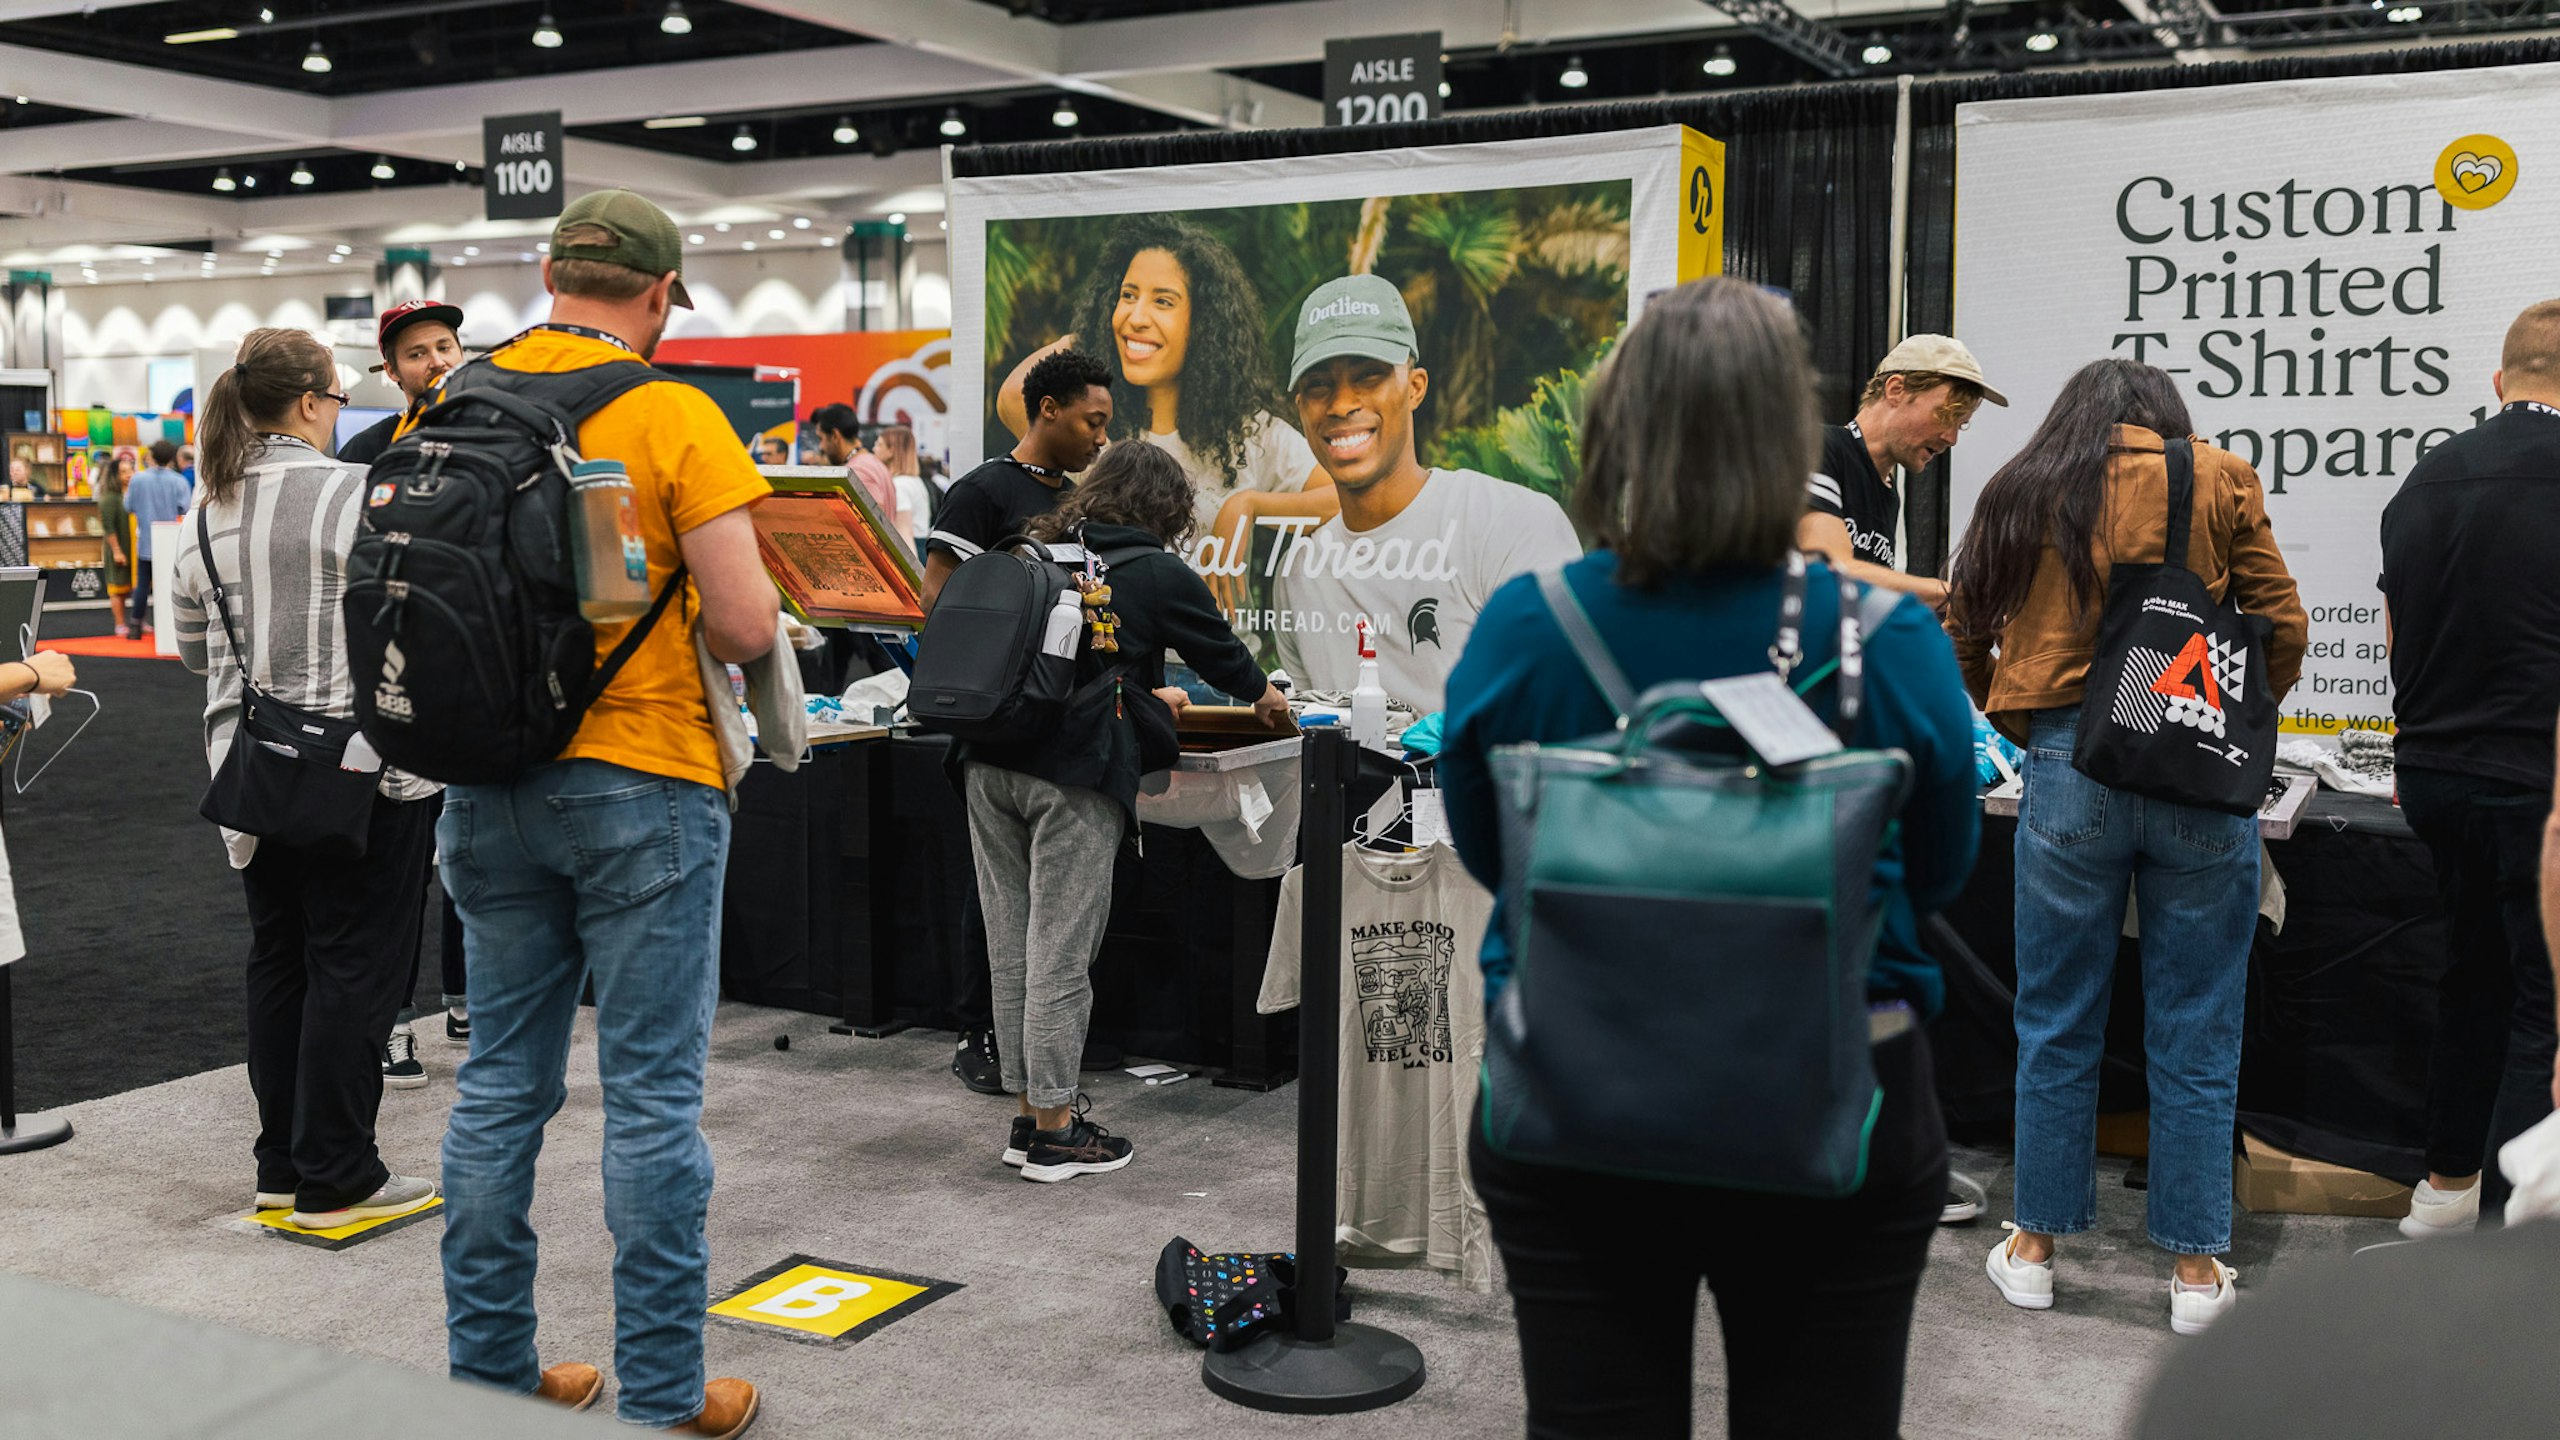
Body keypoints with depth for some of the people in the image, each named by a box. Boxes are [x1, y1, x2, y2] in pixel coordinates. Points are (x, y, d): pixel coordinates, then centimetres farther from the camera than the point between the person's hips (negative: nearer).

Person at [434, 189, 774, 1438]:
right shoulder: (673, 416, -11)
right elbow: (745, 625, -15)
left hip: (487, 783, 5)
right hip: (641, 784, -5)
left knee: (500, 1081, 14)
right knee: (651, 1093, 2)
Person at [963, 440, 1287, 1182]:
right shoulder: (1158, 574, 1)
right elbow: (1221, 649, 16)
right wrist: (1265, 697, 37)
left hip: (990, 760, 6)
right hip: (1073, 773, -6)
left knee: (1011, 945, 10)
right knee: (1060, 950, -1)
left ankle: (1029, 1111, 20)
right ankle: (1054, 1131, 6)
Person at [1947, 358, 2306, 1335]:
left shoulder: (2018, 493, 9)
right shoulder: (2218, 480, 6)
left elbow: (1965, 638, 12)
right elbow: (2283, 628, 3)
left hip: (2069, 770, 1)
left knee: (2056, 1024, 11)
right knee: (2195, 1035, 7)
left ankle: (2034, 1249, 20)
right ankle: (2196, 1268, 16)